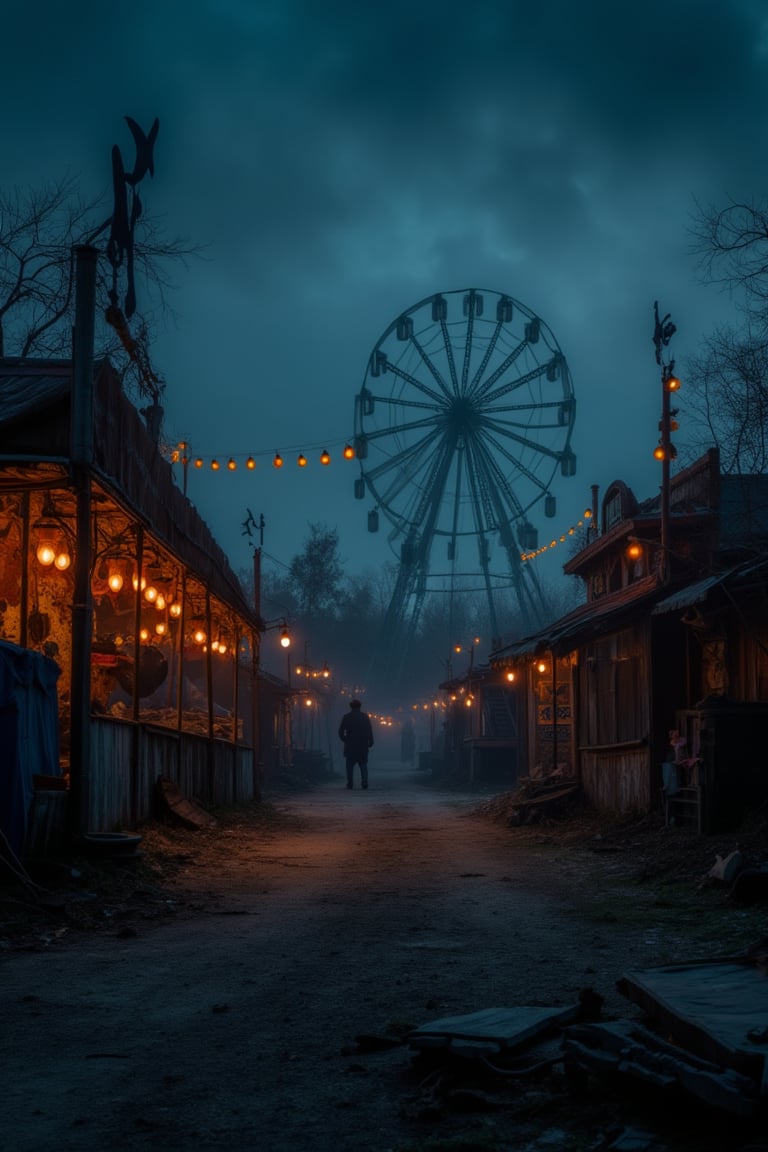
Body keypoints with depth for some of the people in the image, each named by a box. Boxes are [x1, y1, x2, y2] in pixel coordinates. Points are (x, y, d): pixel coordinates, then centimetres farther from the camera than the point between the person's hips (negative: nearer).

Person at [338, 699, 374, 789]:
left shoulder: (346, 717, -1)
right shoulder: (365, 716, 1)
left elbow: (341, 731, -1)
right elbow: (370, 731, 0)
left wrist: (345, 740, 12)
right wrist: (370, 742, 6)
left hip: (350, 745, -1)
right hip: (363, 745, 1)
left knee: (350, 765, 7)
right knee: (363, 765, 8)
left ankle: (350, 783, 2)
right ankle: (365, 781, -7)